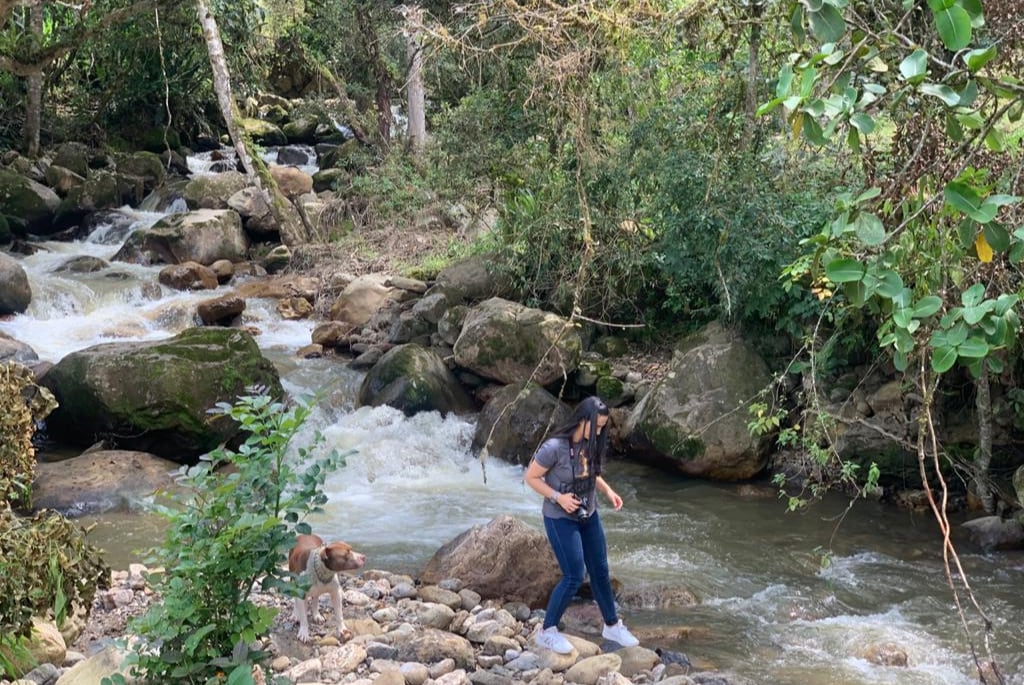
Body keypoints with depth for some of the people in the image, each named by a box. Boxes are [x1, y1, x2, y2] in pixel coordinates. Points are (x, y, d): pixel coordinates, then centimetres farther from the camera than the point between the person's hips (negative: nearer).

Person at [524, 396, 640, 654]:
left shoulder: (591, 444, -4)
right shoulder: (555, 447, -25)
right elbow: (531, 478, -16)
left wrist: (608, 491, -4)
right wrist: (558, 497, -24)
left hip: (589, 516, 7)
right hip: (561, 519, -7)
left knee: (600, 570, 14)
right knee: (573, 577, -6)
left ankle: (612, 625, 31)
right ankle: (547, 631, 11)